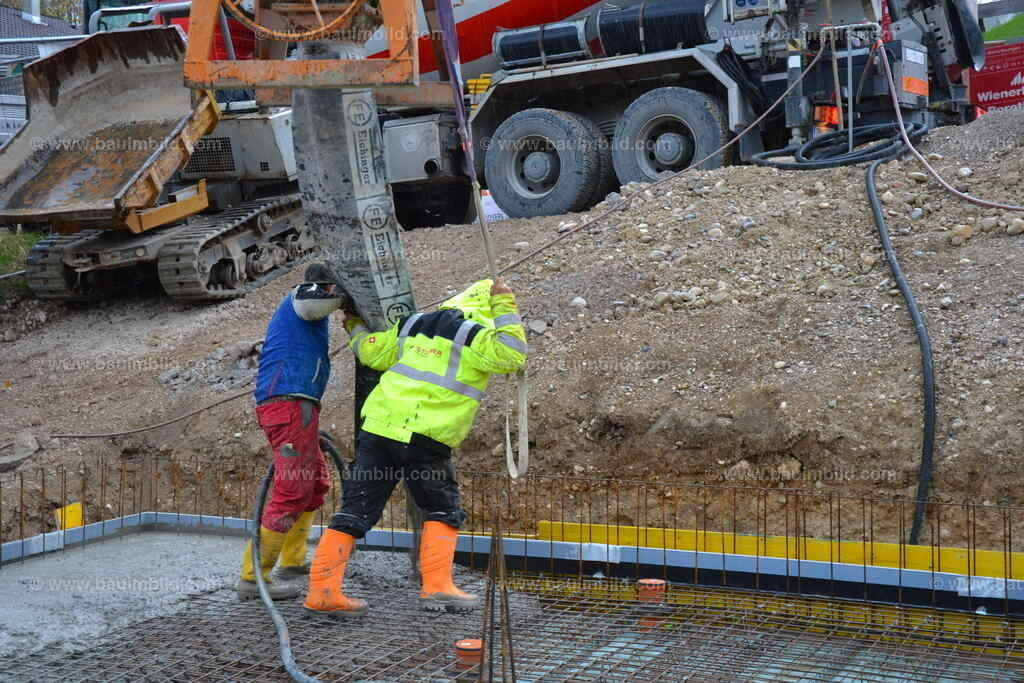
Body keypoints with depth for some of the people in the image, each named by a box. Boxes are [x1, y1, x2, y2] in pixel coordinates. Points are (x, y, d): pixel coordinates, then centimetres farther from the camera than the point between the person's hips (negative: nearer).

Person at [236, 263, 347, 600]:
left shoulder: (292, 310, 30)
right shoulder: (300, 296, 1)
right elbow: (312, 299, -27)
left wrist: (311, 428, 32)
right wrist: (347, 292, -10)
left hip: (276, 405, 11)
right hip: (291, 405, -11)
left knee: (317, 482, 23)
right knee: (292, 491, -13)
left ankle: (292, 560, 31)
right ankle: (253, 576, -11)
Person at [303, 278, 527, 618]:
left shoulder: (415, 322, 19)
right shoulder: (474, 335, -1)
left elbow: (373, 352, 23)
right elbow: (512, 356, -12)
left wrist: (357, 329, 44)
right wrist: (506, 308, -4)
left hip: (378, 426, 6)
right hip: (423, 437, -6)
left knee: (356, 510, 6)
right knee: (444, 511, 12)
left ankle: (323, 590, 3)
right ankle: (436, 586, 4)